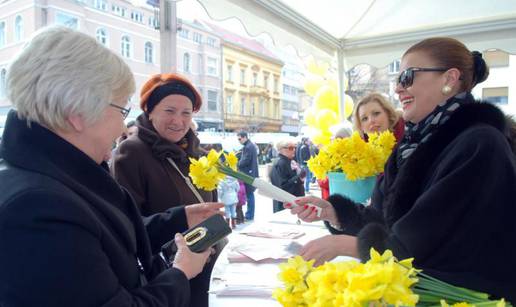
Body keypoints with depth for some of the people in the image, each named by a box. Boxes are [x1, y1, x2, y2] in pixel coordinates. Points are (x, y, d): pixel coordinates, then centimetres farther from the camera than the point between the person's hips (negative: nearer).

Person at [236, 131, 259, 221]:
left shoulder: (248, 147, -17)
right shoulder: (252, 145, 14)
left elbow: (245, 161, -20)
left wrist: (237, 165, -6)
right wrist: (239, 163, 6)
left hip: (248, 175, -10)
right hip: (251, 174, 10)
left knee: (249, 195, -2)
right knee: (250, 195, 15)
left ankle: (249, 215, 5)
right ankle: (250, 214, 24)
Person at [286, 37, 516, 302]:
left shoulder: (478, 146, -20)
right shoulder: (423, 140, 5)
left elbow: (425, 245, -21)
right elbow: (387, 217, 4)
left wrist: (341, 244, -13)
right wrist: (331, 211, -9)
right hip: (421, 286, 6)